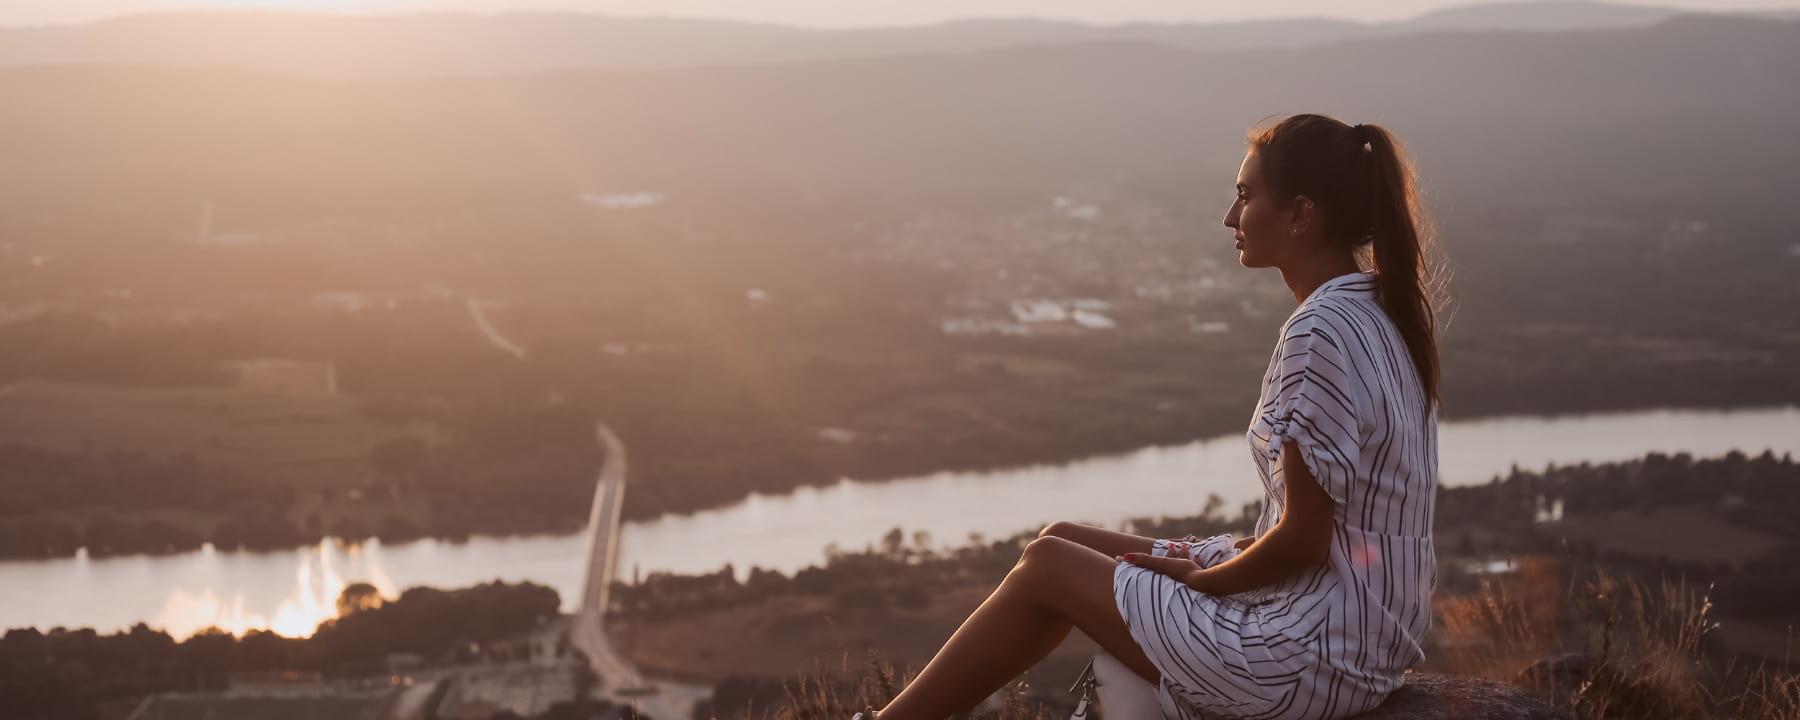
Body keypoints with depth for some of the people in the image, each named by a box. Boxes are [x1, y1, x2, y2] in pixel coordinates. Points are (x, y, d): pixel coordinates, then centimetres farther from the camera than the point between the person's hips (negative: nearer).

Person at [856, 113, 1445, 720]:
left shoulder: (1322, 333, -22)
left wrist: (1201, 578, -5)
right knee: (1062, 540, 15)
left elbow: (1303, 539, -21)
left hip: (1313, 658, -9)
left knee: (1048, 567, 3)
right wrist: (1205, 564, 10)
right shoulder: (1379, 311, 9)